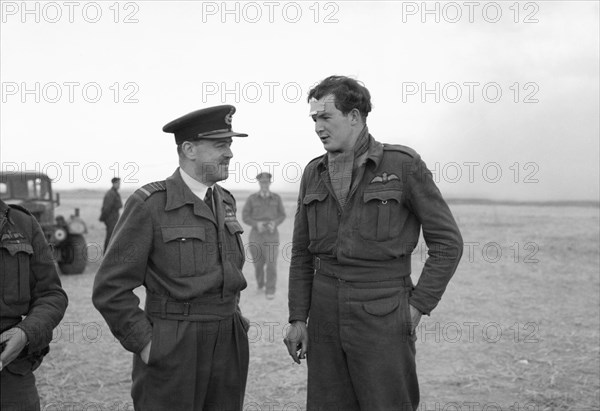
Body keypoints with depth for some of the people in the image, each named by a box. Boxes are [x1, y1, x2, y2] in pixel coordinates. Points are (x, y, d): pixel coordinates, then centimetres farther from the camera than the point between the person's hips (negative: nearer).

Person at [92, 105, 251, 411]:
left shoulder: (224, 201, 11)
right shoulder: (149, 204, -10)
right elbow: (110, 289, -10)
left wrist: (233, 322, 14)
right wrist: (145, 345, -14)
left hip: (228, 348, 6)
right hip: (172, 353, -6)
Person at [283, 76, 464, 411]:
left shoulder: (403, 164, -5)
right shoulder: (314, 173, 9)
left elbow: (448, 242, -3)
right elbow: (302, 253, 13)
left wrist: (418, 306, -7)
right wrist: (298, 318, 7)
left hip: (382, 315, -4)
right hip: (325, 315, 4)